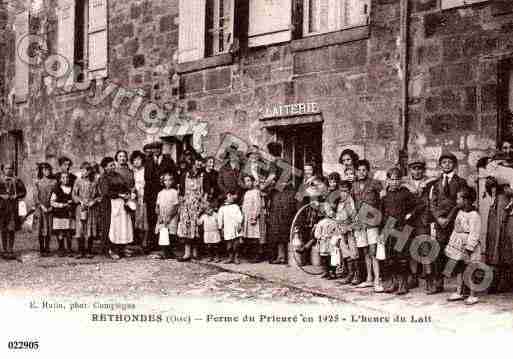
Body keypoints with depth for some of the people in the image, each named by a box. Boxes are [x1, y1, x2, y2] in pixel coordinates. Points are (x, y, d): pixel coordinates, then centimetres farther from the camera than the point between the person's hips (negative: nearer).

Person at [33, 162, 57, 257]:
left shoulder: (53, 182, 7)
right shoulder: (37, 182, 4)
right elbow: (36, 196, 1)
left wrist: (52, 206, -6)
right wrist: (42, 206, -10)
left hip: (50, 208, 1)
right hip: (40, 208, -1)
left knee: (49, 229, 0)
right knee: (41, 229, -1)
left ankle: (47, 249, 6)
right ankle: (42, 250, 4)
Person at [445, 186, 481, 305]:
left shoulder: (474, 215, -18)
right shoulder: (460, 212, 9)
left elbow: (474, 234, -20)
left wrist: (468, 248, -22)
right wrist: (451, 241, 15)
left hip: (469, 247, -8)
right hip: (459, 246, 9)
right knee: (459, 269, 14)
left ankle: (473, 296, 8)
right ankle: (459, 292, 25)